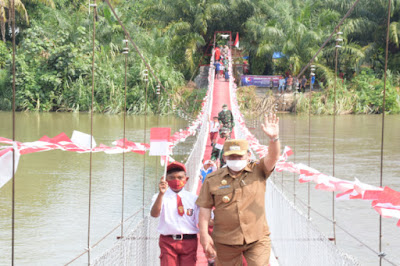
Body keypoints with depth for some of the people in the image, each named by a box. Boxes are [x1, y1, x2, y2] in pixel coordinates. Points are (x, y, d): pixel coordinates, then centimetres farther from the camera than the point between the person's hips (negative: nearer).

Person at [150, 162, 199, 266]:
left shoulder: (193, 198, 7)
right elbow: (154, 214, -19)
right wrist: (161, 194, -33)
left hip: (189, 242, 1)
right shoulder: (160, 197, 1)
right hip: (168, 242, -1)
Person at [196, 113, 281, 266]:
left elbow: (273, 157, -14)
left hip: (257, 239, 0)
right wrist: (204, 235, -8)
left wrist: (274, 138, -34)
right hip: (225, 241, 1)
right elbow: (205, 208, 0)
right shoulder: (213, 180, 1)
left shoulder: (258, 172, 3)